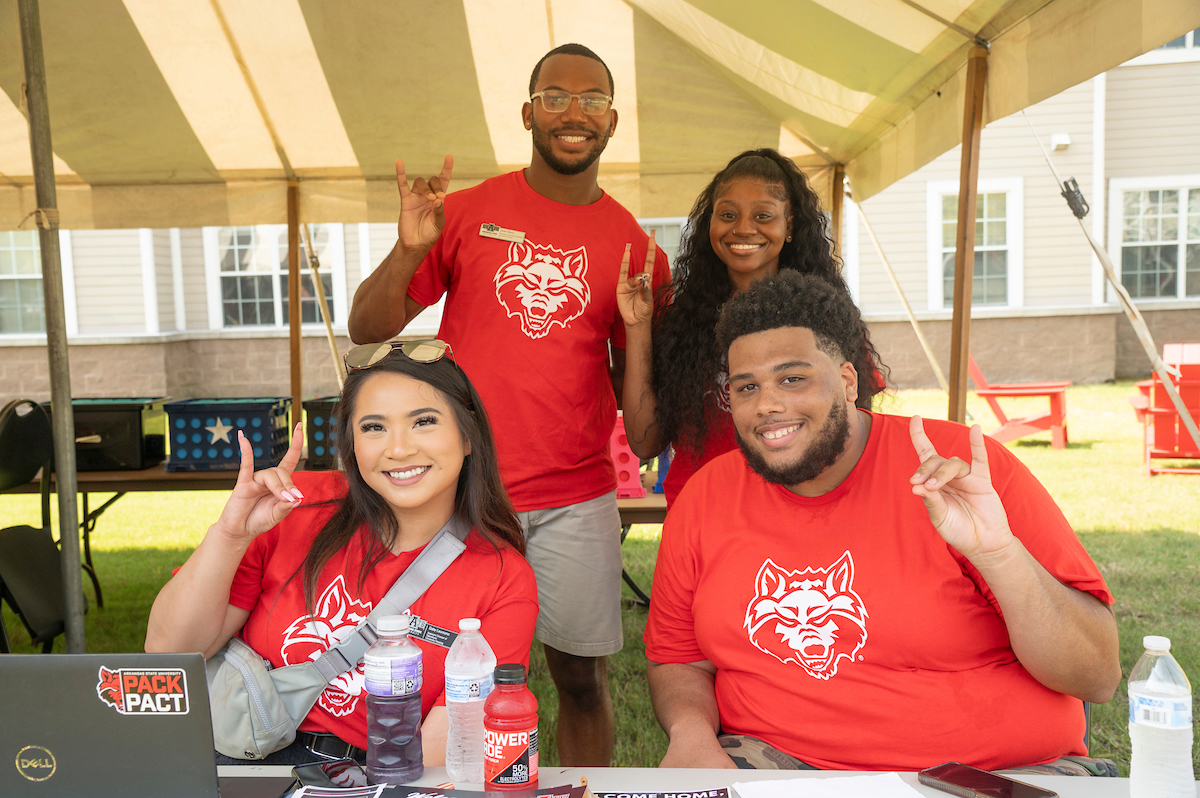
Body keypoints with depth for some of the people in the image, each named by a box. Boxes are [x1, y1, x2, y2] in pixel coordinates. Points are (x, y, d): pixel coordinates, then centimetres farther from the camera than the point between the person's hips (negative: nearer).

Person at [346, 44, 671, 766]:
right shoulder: (467, 212, 4)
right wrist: (409, 250, -15)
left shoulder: (633, 245, 5)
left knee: (582, 676, 8)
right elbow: (367, 329, 1)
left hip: (578, 499, 1)